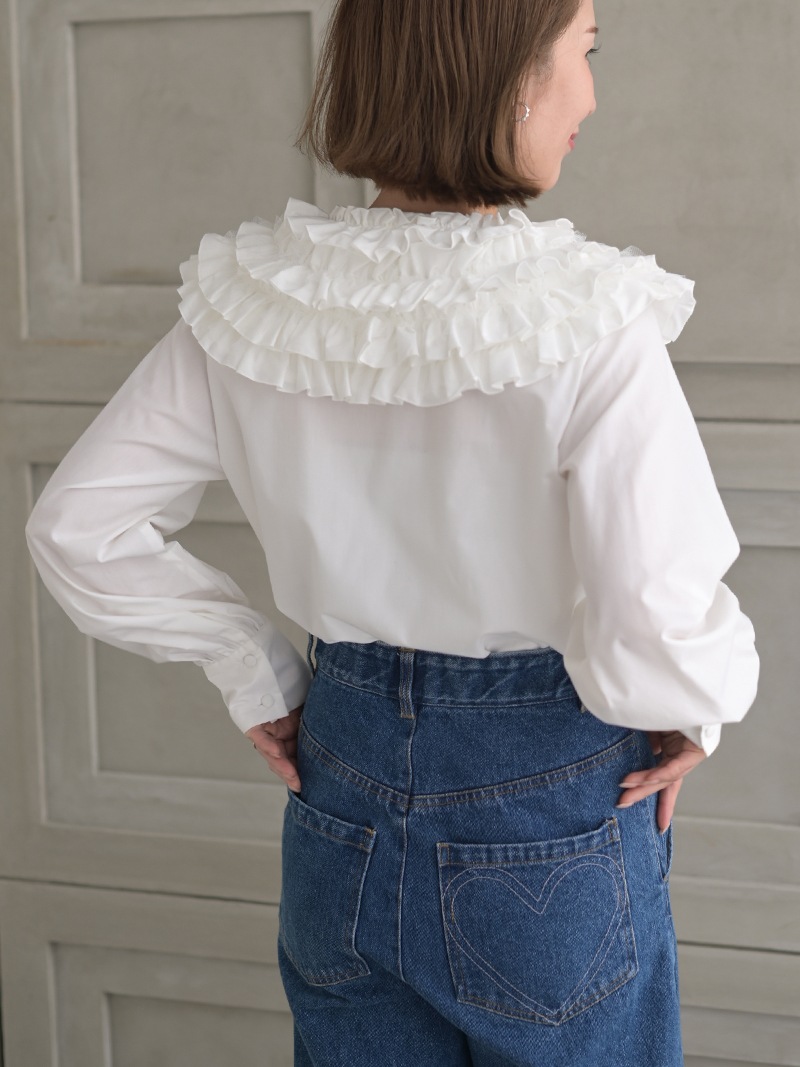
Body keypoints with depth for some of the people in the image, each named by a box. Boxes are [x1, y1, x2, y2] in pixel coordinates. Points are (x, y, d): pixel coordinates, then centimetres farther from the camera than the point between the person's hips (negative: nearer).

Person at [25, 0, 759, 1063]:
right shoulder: (586, 329, -23)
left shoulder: (253, 298, -9)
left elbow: (74, 528, -2)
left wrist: (256, 672, 5)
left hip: (345, 813, 4)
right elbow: (653, 645, -27)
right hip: (551, 824, -3)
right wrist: (704, 706, -5)